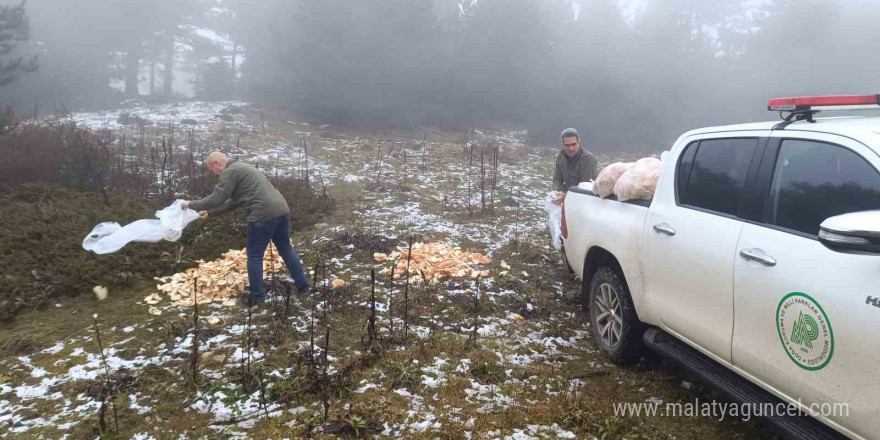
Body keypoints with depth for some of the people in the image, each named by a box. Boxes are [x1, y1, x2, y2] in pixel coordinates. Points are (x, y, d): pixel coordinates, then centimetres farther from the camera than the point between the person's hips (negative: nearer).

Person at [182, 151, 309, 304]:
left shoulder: (230, 172, -2)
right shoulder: (242, 168, 29)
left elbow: (216, 199, -7)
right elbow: (233, 202, 32)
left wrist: (191, 205, 7)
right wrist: (210, 212, 33)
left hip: (263, 215, -9)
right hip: (282, 210, 9)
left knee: (254, 256, 6)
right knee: (286, 250, 21)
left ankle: (257, 295, 14)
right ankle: (303, 285, 28)